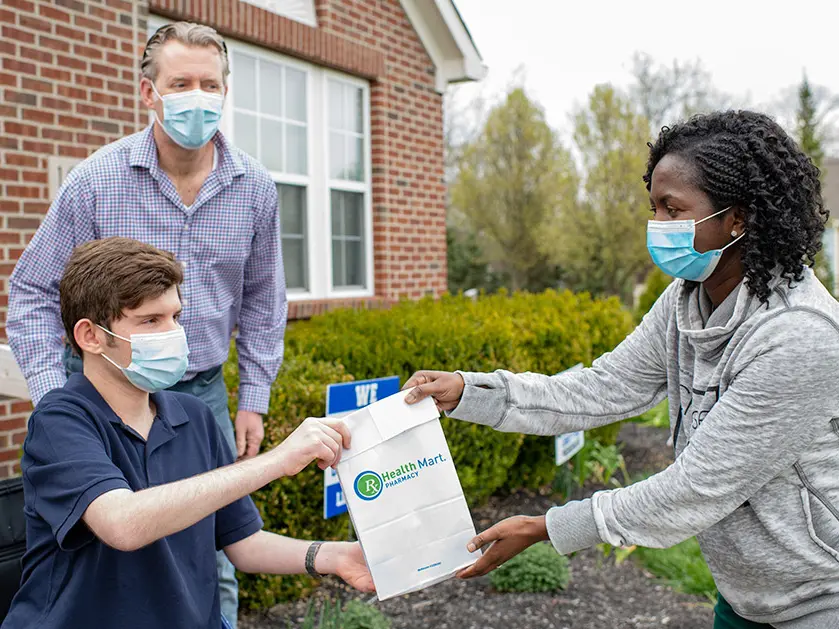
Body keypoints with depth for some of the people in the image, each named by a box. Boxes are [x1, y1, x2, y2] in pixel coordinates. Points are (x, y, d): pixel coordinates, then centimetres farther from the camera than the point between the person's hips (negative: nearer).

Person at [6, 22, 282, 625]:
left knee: (215, 563, 7)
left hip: (203, 393, 2)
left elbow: (262, 300, 10)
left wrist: (254, 399, 7)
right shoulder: (96, 179, -9)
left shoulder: (254, 186, -1)